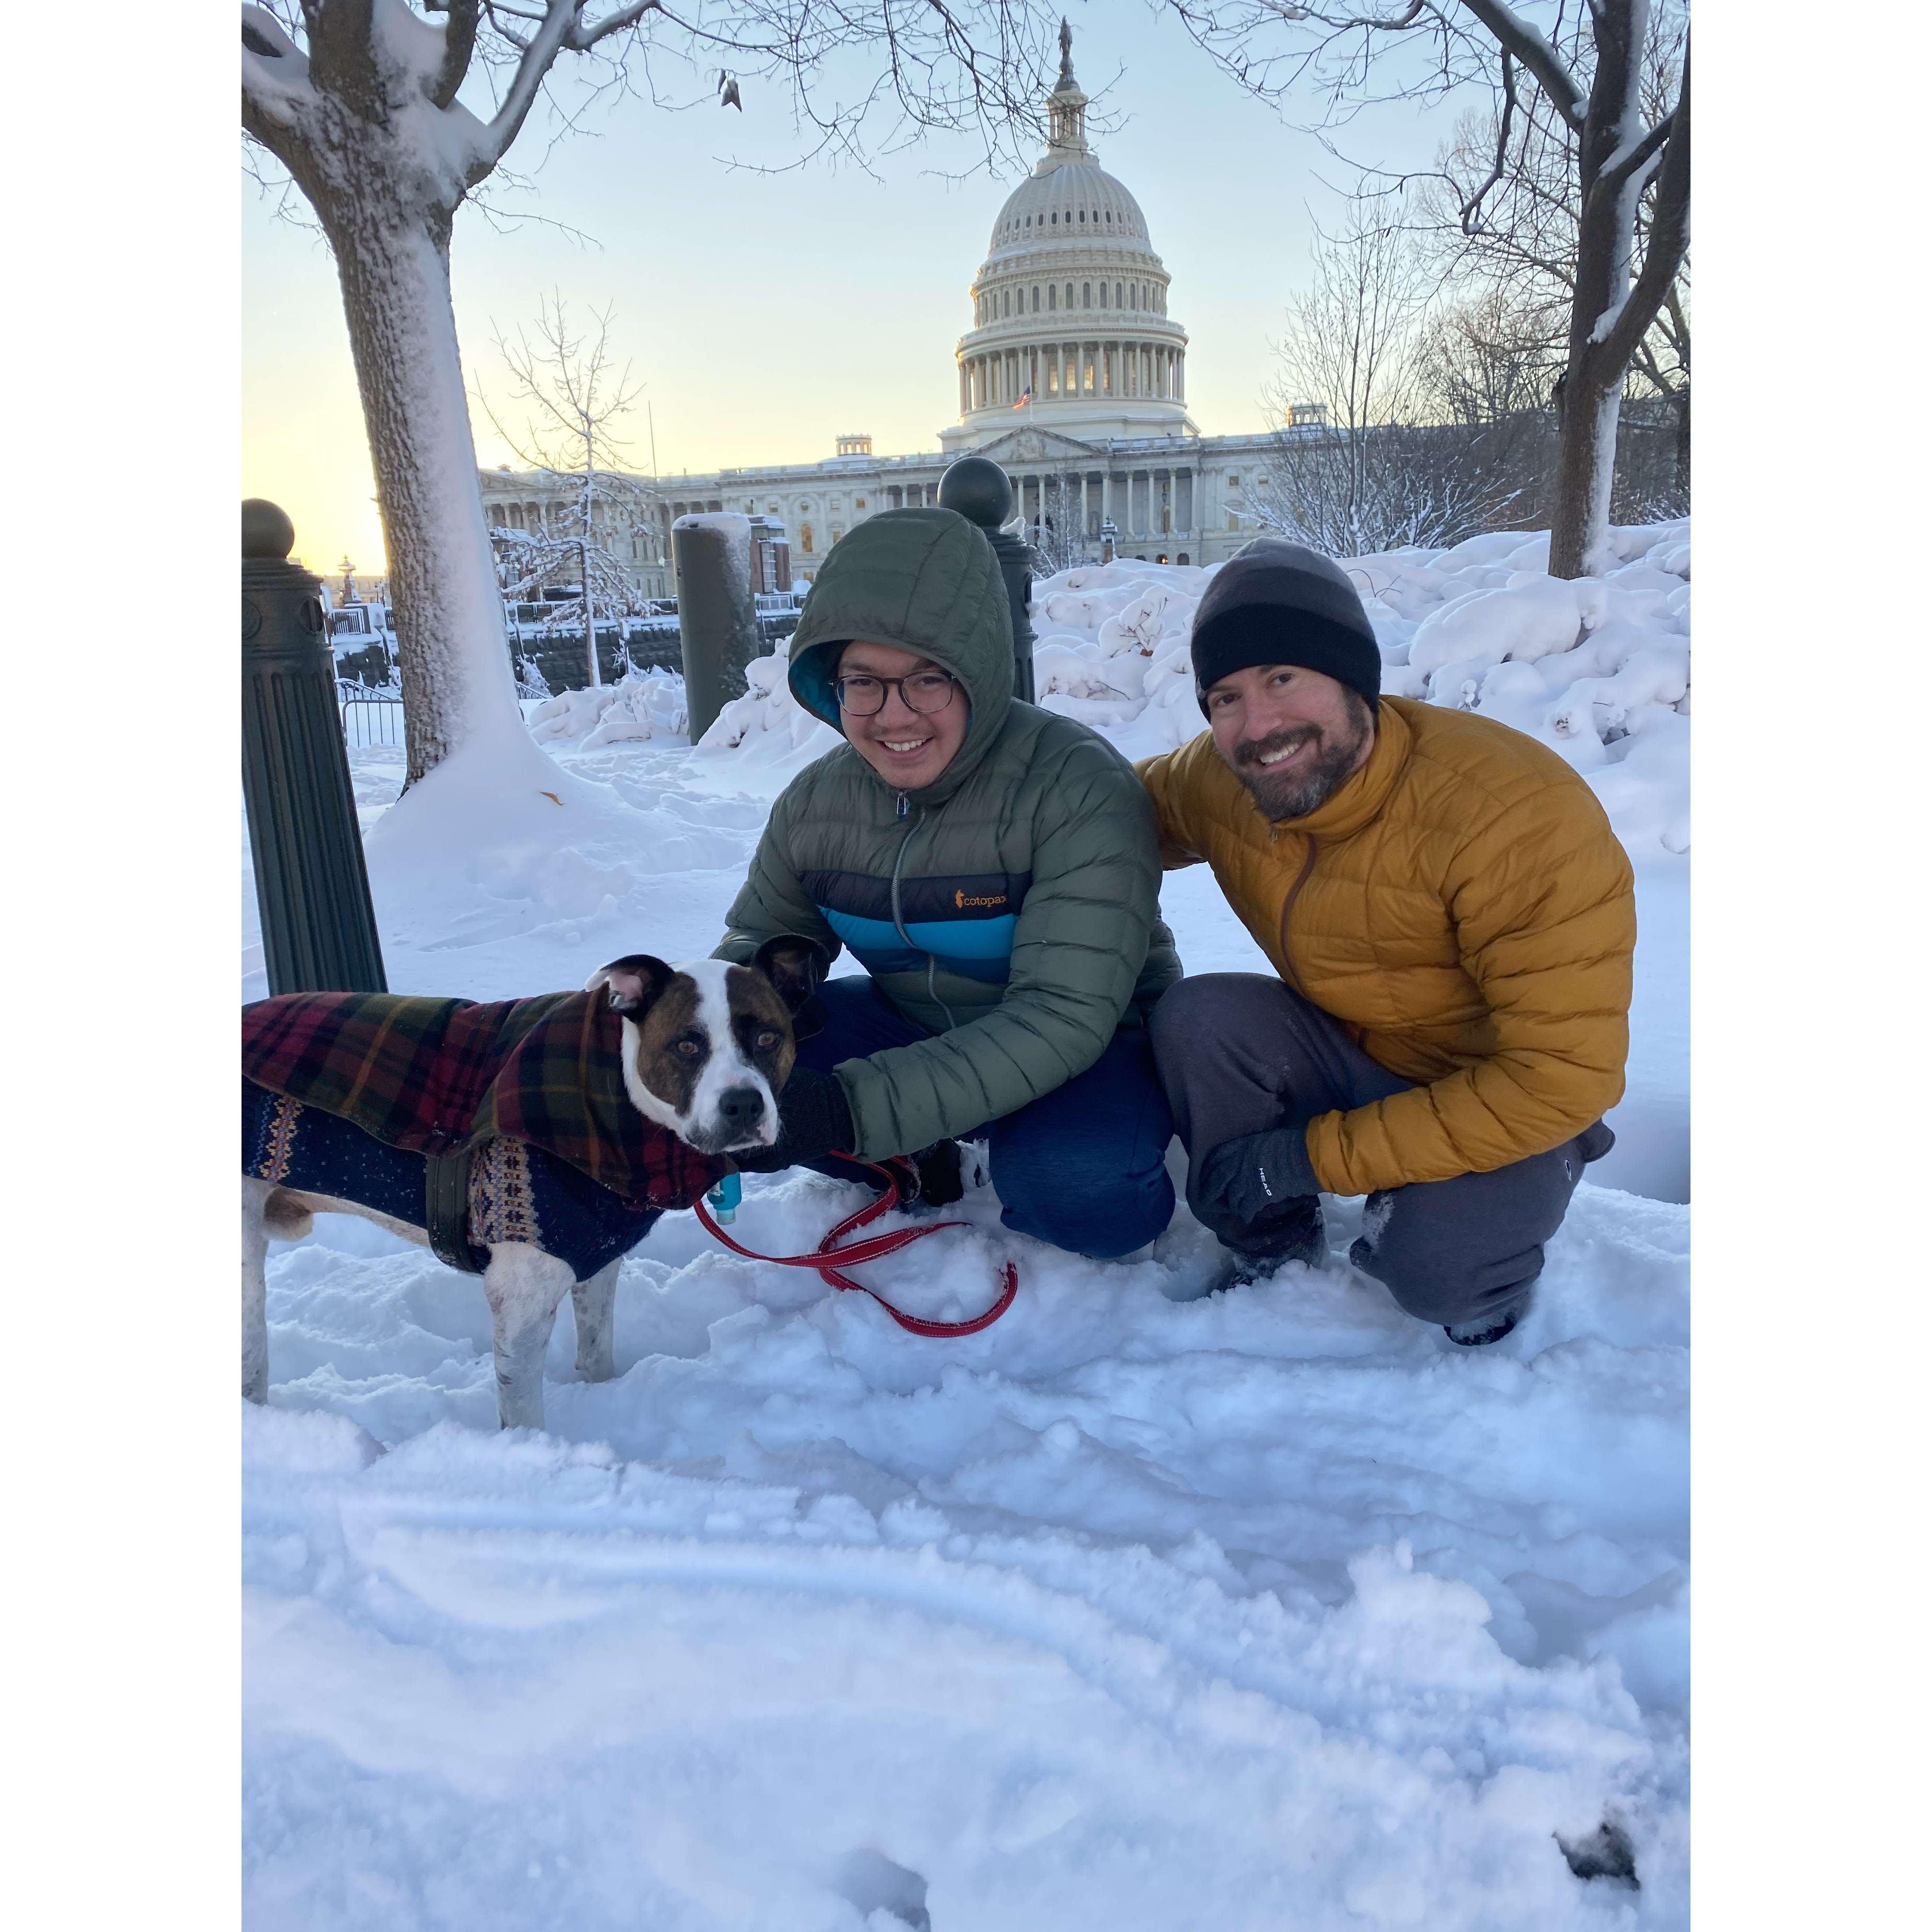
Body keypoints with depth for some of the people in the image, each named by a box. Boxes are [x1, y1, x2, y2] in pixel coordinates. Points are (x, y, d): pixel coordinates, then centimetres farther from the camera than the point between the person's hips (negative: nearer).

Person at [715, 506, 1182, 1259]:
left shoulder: (1080, 788, -26)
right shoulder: (817, 802, -7)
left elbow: (1062, 1015, -33)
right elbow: (761, 931, 7)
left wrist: (853, 1109, -42)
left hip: (1091, 1046, -4)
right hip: (911, 1027, 5)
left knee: (1077, 1190, -37)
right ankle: (917, 1164, 6)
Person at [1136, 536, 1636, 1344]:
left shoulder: (1516, 811, -30)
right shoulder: (1217, 779, -12)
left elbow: (1563, 1075, -28)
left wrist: (1315, 1156, -28)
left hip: (1513, 1106, -4)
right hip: (1349, 1055, 5)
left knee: (1432, 1266, -32)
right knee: (1197, 1016, -23)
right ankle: (1271, 1248, 0)